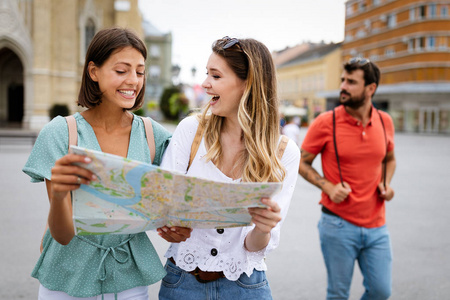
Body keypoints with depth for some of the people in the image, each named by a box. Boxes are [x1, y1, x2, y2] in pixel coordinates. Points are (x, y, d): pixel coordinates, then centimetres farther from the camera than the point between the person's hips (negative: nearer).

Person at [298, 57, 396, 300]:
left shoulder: (384, 121, 3)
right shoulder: (326, 122, -10)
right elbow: (302, 163, -1)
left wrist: (386, 184, 1)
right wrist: (328, 187, -15)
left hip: (376, 225, 4)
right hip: (338, 225, -3)